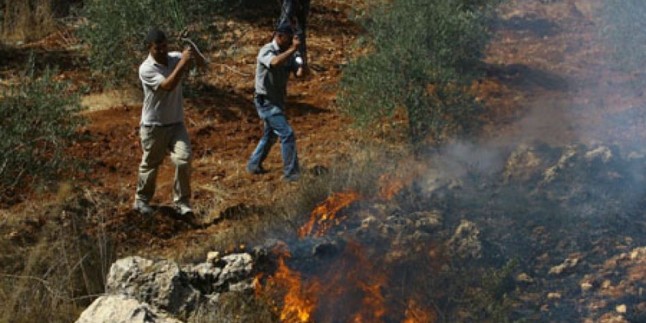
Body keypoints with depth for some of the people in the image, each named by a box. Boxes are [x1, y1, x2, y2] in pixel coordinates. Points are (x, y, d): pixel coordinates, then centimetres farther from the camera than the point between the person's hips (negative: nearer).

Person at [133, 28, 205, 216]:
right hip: (154, 126, -3)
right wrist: (182, 64, -31)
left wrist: (193, 51, -21)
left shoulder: (175, 58, -2)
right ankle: (142, 200, 33)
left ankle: (182, 202, -1)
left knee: (184, 160, -13)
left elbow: (202, 64, -1)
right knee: (150, 165, 11)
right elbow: (168, 86, -29)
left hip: (176, 123, 3)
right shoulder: (146, 69, -17)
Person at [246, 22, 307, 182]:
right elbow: (275, 62, -41)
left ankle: (254, 165, 38)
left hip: (278, 101, 9)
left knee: (270, 135, 23)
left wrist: (301, 67, -23)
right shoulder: (267, 51, -17)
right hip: (266, 101, -9)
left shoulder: (288, 53, 4)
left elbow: (300, 72, -4)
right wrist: (293, 49, -40)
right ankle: (291, 173, -9)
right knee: (287, 134, -14)